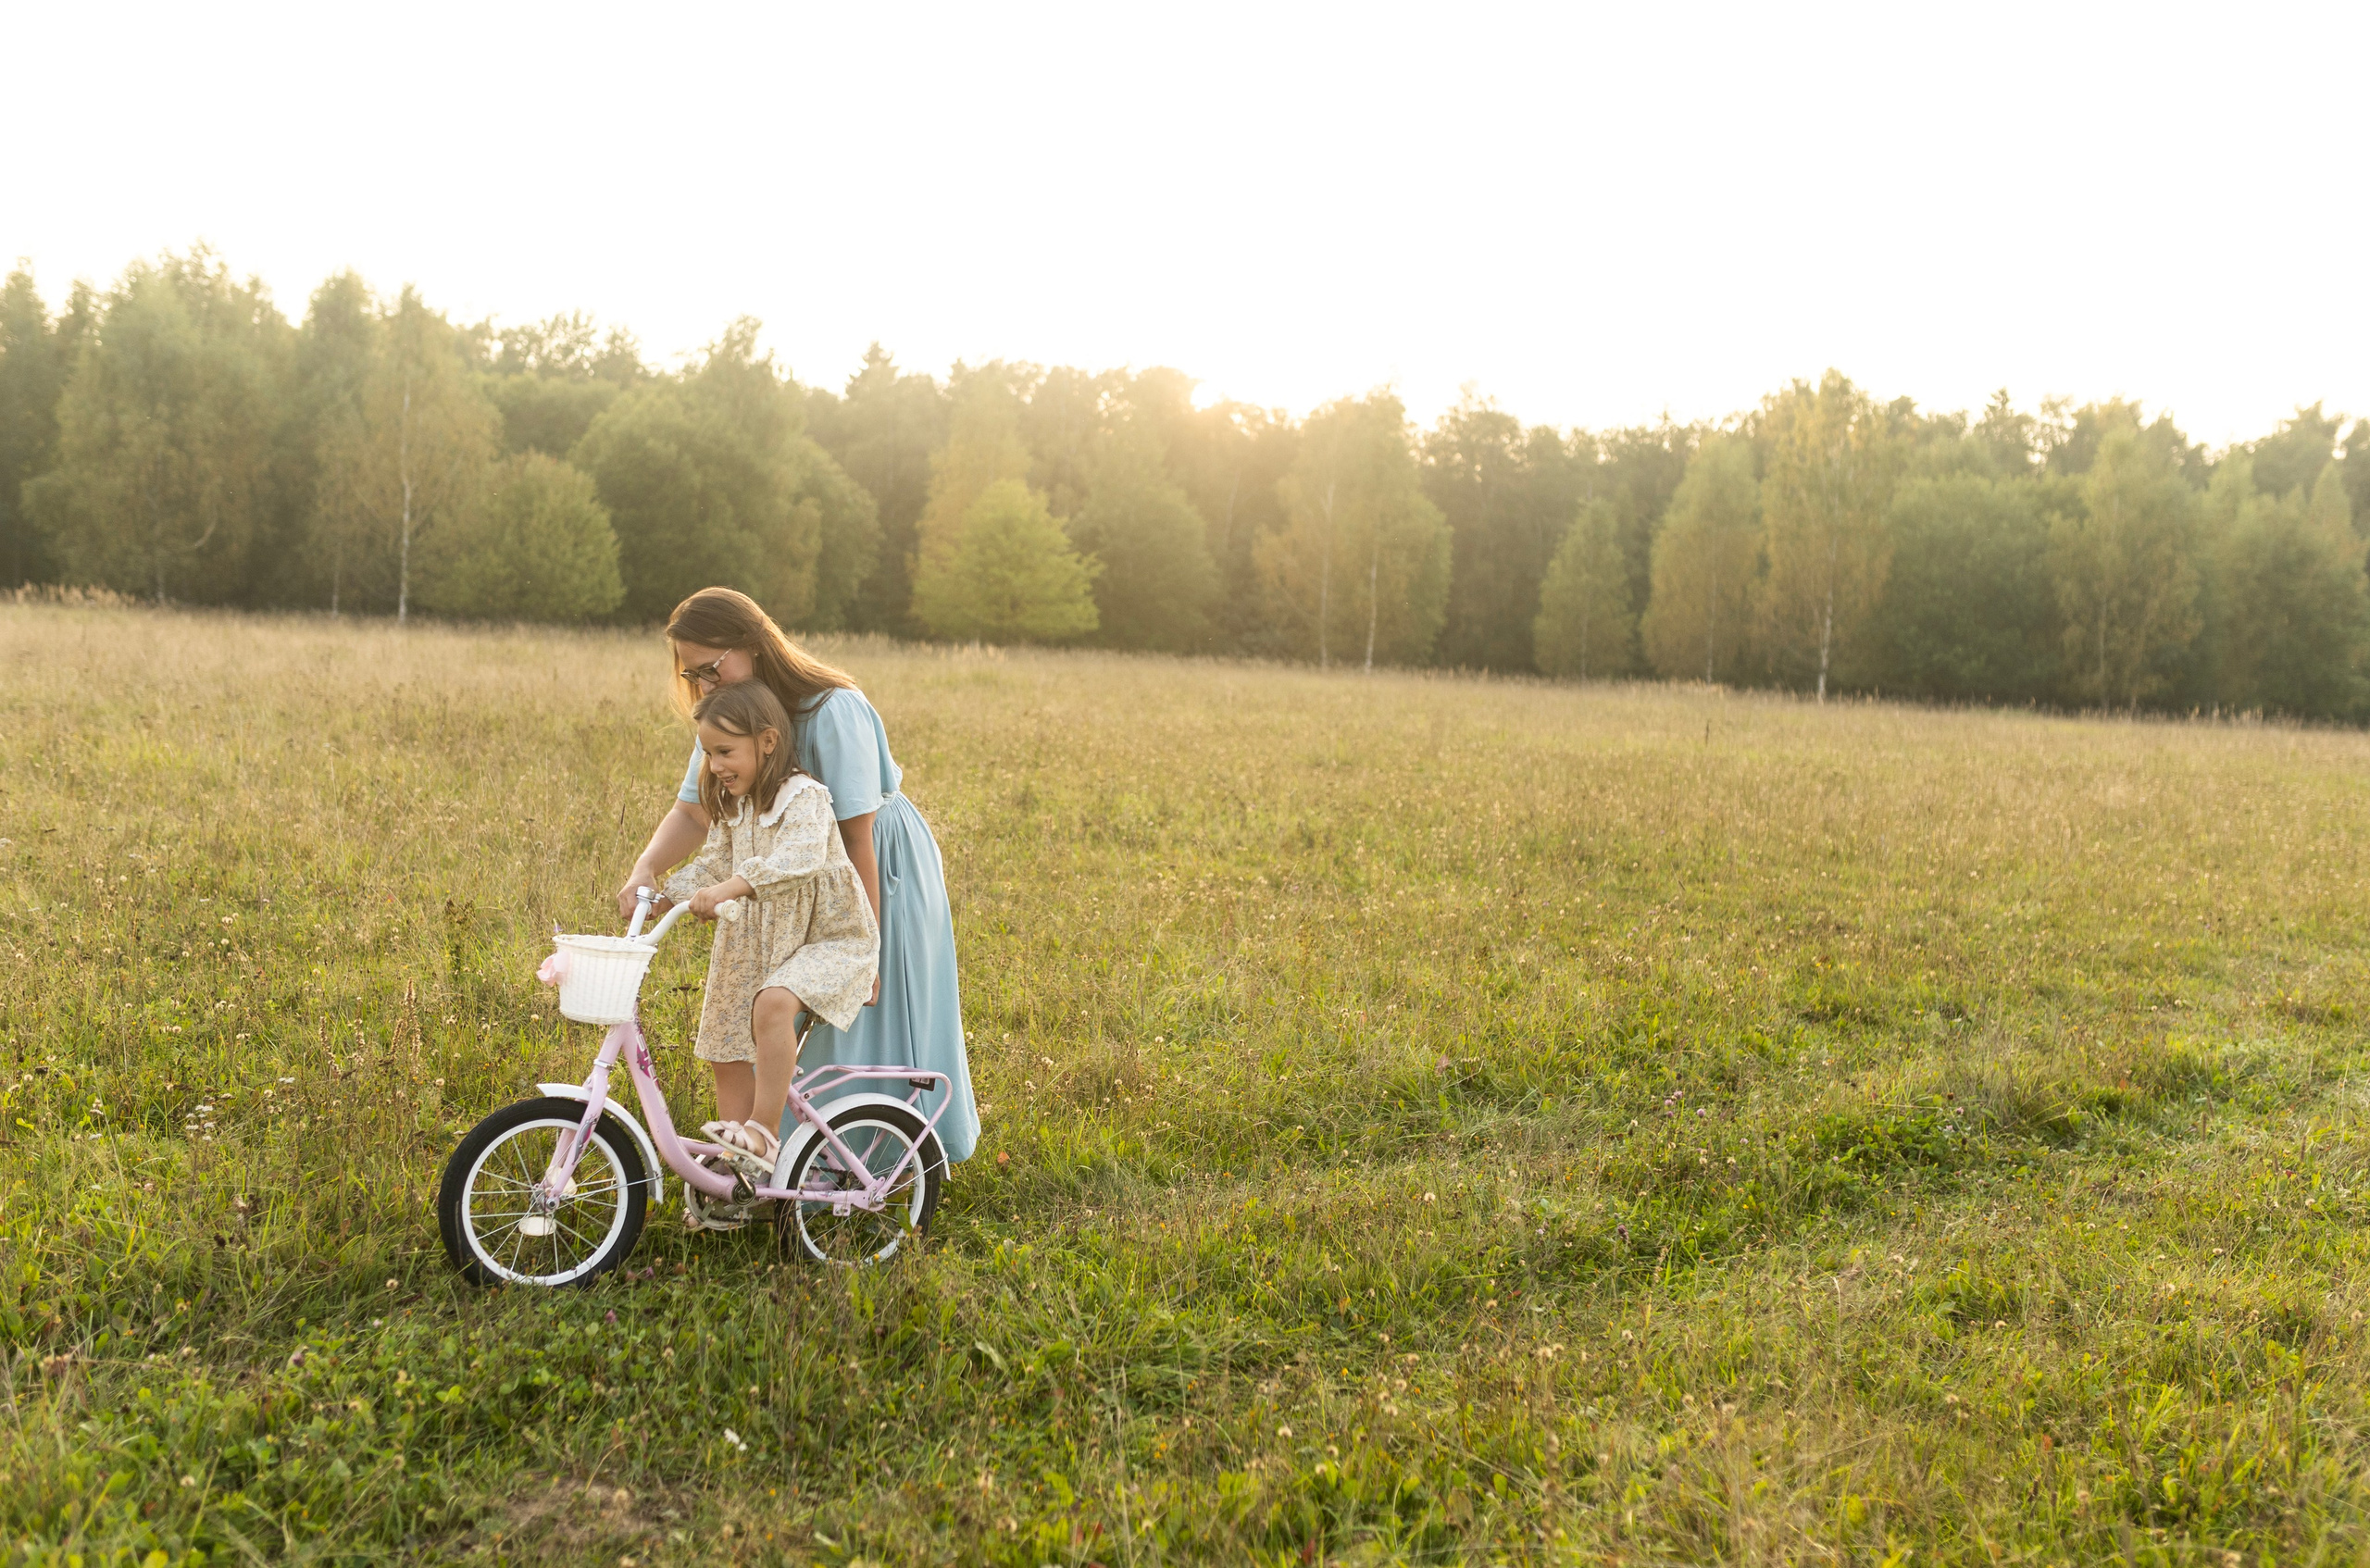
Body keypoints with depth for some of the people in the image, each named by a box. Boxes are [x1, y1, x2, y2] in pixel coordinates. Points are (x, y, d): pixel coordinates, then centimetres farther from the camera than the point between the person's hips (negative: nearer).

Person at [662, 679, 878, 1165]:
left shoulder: (803, 796, -17)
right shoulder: (733, 807, 11)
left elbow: (800, 856, -34)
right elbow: (713, 863, 18)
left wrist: (732, 886, -44)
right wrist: (664, 896, 2)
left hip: (828, 938, -8)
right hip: (758, 944, 9)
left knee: (773, 1002, -35)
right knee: (726, 1051, 5)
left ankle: (764, 1133, -27)